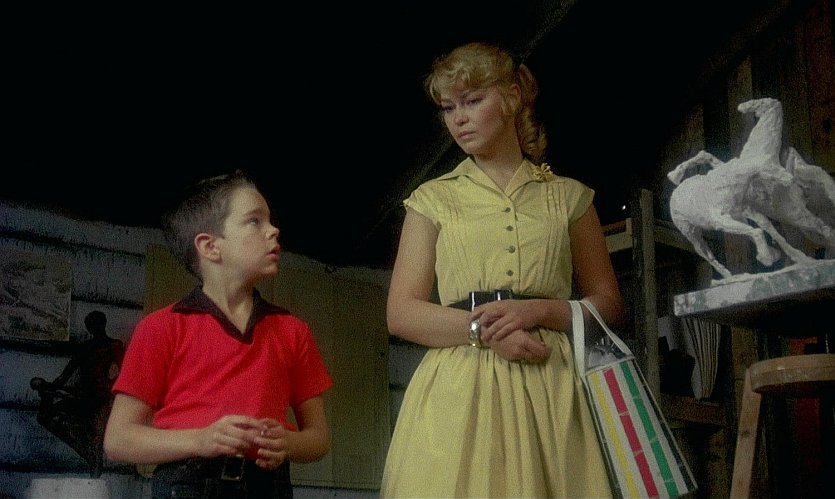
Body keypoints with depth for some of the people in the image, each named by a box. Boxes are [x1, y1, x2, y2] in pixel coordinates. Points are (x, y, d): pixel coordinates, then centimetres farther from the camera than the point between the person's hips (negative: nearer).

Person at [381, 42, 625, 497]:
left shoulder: (568, 197, 12)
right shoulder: (433, 199, 11)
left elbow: (608, 305, 11)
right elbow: (401, 314, 4)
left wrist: (539, 310, -9)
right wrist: (482, 328, -13)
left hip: (551, 391, 1)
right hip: (457, 394, 0)